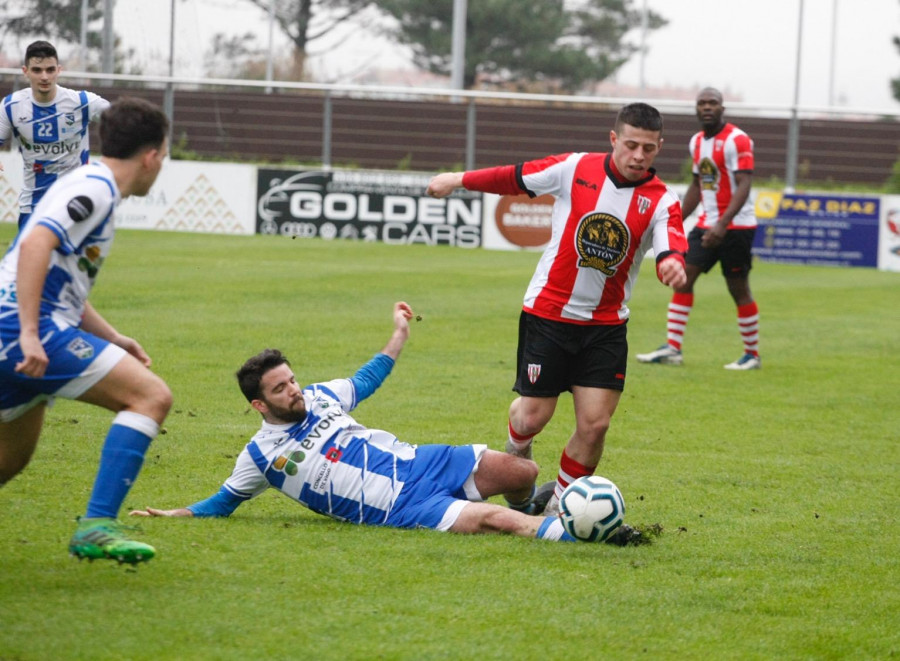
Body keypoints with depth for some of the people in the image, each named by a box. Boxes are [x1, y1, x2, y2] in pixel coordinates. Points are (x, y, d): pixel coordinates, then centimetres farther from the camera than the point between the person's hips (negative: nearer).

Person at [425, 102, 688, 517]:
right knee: (532, 416, 0)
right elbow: (516, 178, 7)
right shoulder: (575, 169, -8)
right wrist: (460, 180, 18)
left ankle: (557, 506, 17)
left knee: (594, 424, -7)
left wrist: (672, 263, -52)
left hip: (606, 326, 1)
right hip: (547, 314, -1)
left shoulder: (661, 201, -8)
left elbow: (671, 245, -27)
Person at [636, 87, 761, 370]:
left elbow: (743, 186, -20)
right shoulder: (697, 142, 11)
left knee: (739, 291, -1)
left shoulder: (737, 140, -14)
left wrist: (722, 225, -30)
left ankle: (753, 355, 11)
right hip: (706, 224, 8)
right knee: (682, 279, -1)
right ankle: (672, 349, 1)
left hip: (735, 227, -8)